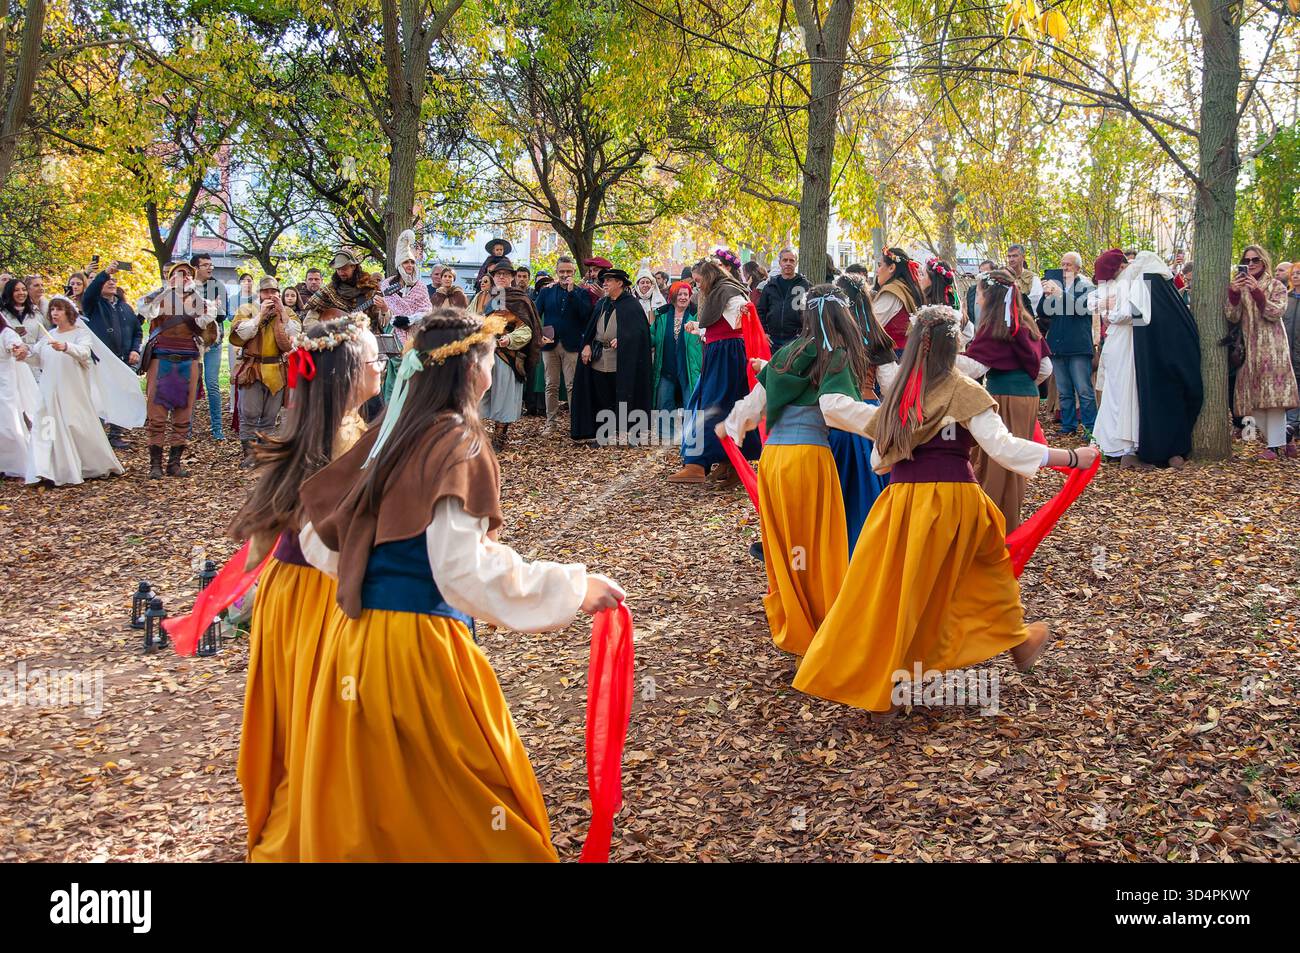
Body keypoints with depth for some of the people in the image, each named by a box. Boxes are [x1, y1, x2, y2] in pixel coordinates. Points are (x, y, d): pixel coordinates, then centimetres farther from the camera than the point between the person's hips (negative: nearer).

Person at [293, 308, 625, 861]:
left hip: (354, 639, 8)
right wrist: (572, 588, -16)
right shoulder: (459, 444, -12)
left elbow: (320, 540, 13)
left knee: (365, 803, 18)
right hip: (420, 646, -8)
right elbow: (465, 567, -22)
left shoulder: (389, 436, 8)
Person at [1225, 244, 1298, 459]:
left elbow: (1275, 313, -12)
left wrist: (1257, 292, -21)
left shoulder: (1276, 286, 4)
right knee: (1254, 395, 1)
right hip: (1248, 348, 4)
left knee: (1273, 393, -10)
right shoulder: (1239, 287, 12)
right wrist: (1233, 293, -15)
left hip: (1272, 347, -4)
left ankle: (1275, 444, -11)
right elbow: (1233, 318, 0)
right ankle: (1278, 439, 11)